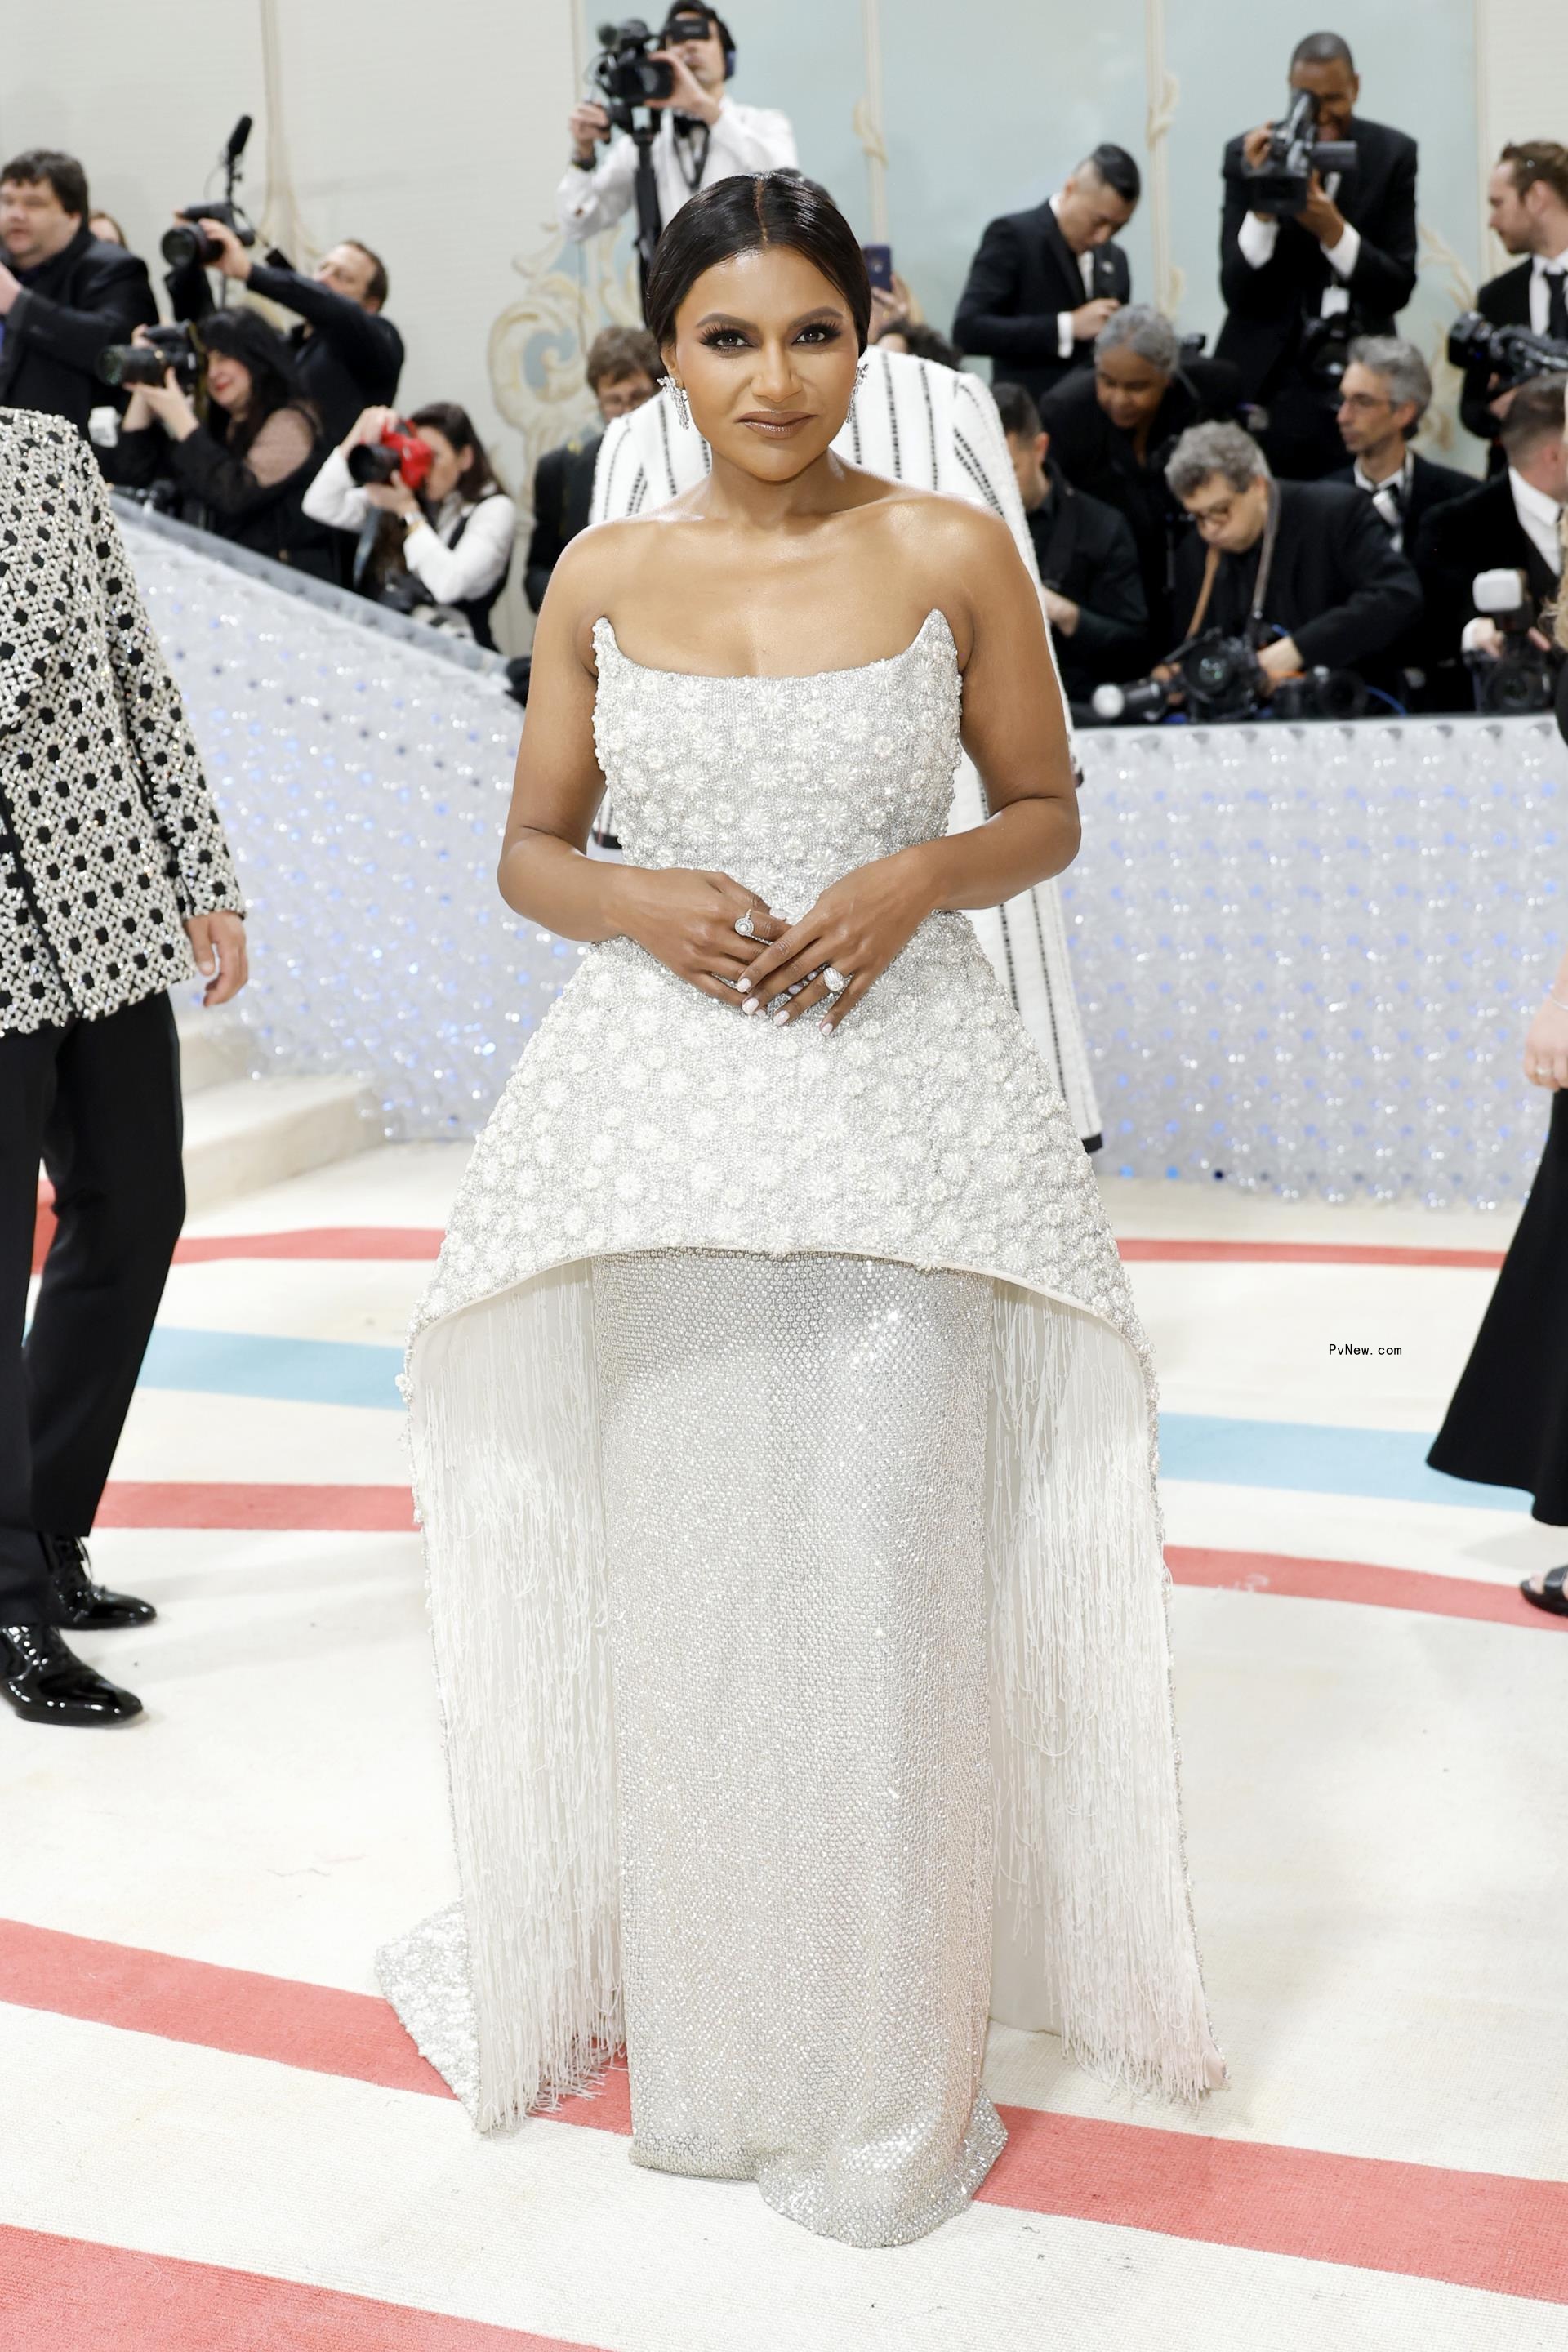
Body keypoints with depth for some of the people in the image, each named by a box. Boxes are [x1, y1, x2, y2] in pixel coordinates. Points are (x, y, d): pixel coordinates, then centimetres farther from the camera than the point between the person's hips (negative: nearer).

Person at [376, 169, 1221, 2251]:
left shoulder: (957, 554, 0)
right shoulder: (603, 579, 5)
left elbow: (1048, 812, 7)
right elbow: (531, 850, 11)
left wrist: (920, 877, -13)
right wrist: (637, 904, -10)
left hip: (900, 1105, -2)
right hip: (664, 1118, 2)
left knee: (881, 1591, 0)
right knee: (673, 1584, 8)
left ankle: (885, 2069, 20)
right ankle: (693, 2022, 30)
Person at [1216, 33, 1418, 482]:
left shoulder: (1393, 153, -1)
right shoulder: (1249, 155, -4)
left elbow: (1399, 288, -4)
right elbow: (1236, 292, -8)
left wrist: (1334, 230, -20)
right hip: (1270, 378, -1)